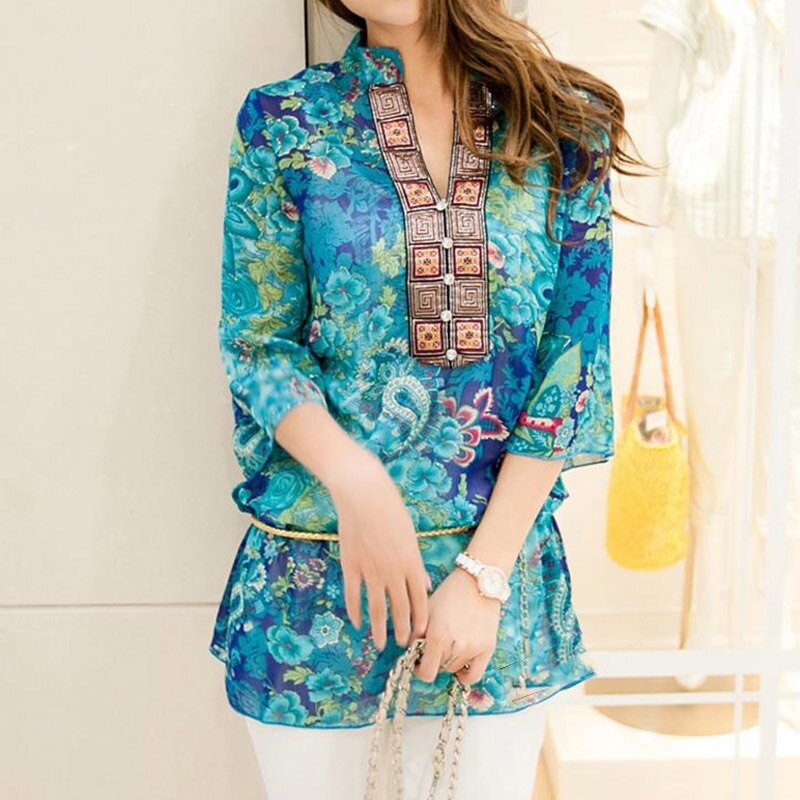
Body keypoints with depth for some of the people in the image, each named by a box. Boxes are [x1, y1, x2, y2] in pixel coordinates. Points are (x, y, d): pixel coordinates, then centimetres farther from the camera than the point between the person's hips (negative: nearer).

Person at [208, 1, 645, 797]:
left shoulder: (565, 129, -1)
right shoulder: (283, 122, -1)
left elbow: (574, 365, -4)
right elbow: (256, 343, -1)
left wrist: (484, 571, -10)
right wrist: (355, 479, -19)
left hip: (501, 552, 1)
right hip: (313, 570, 0)